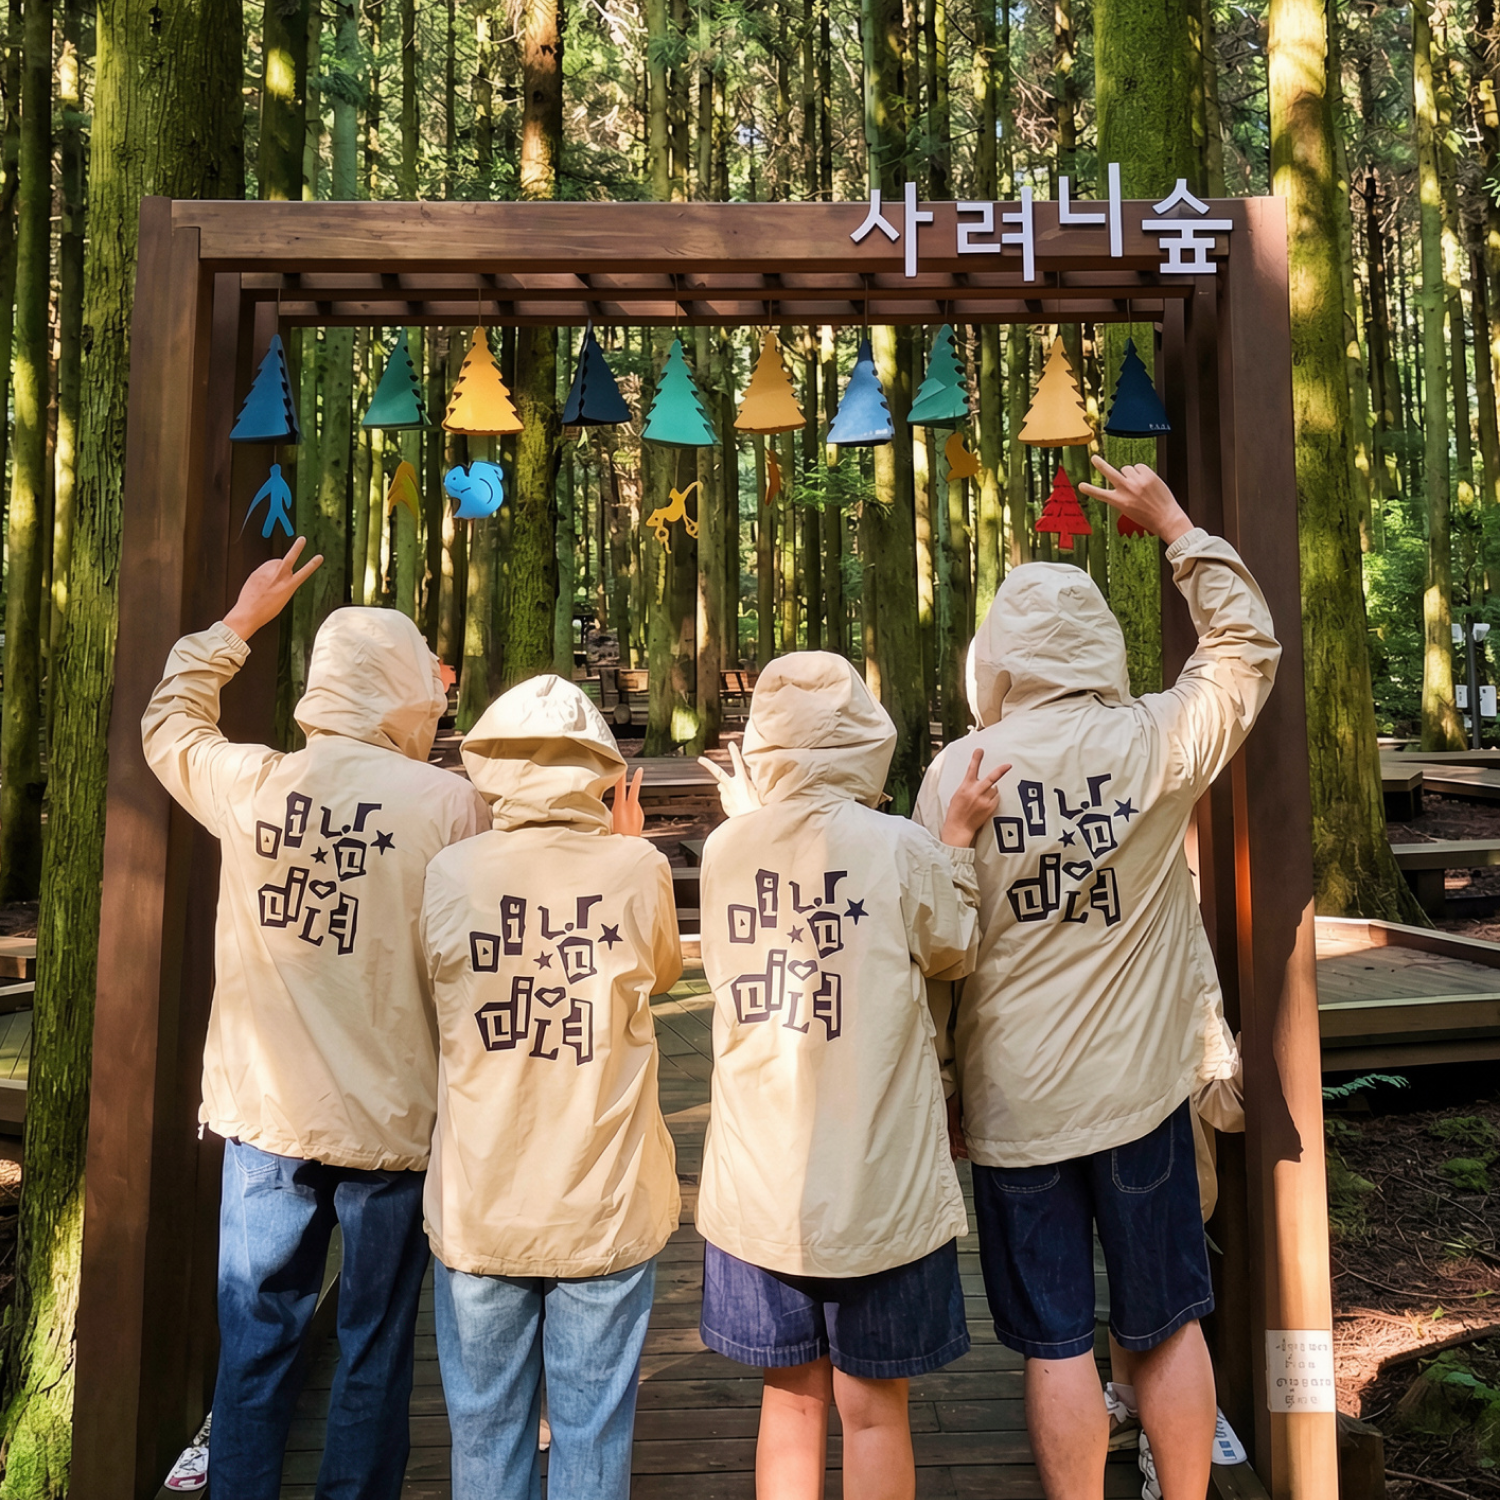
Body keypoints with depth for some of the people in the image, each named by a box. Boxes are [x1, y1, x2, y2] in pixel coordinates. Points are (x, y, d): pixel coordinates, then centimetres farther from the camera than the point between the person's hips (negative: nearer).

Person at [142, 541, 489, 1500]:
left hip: (265, 1115, 3)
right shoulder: (447, 802, -15)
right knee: (374, 1349, 15)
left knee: (257, 1341, 18)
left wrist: (238, 622, 25)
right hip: (391, 1122, -3)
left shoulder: (249, 786, -5)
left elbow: (169, 720, 17)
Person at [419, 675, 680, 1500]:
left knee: (486, 1425, 19)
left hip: (481, 1207, 1)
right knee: (593, 1429, 15)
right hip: (607, 1207, -1)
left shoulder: (449, 873, -10)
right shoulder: (638, 869, -13)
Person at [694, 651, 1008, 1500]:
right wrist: (960, 839, 8)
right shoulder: (901, 849, -14)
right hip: (877, 1186, -3)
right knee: (873, 1409, 14)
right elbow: (955, 953, 2)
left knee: (791, 1401, 19)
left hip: (758, 1184, 3)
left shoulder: (726, 848, -5)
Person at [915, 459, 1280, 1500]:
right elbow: (1248, 644, 10)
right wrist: (1171, 520, 16)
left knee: (1056, 1343, 12)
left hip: (1014, 1098, -1)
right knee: (1167, 1326, 19)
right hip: (1142, 1086, 1)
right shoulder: (1154, 742, -9)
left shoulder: (957, 772, -9)